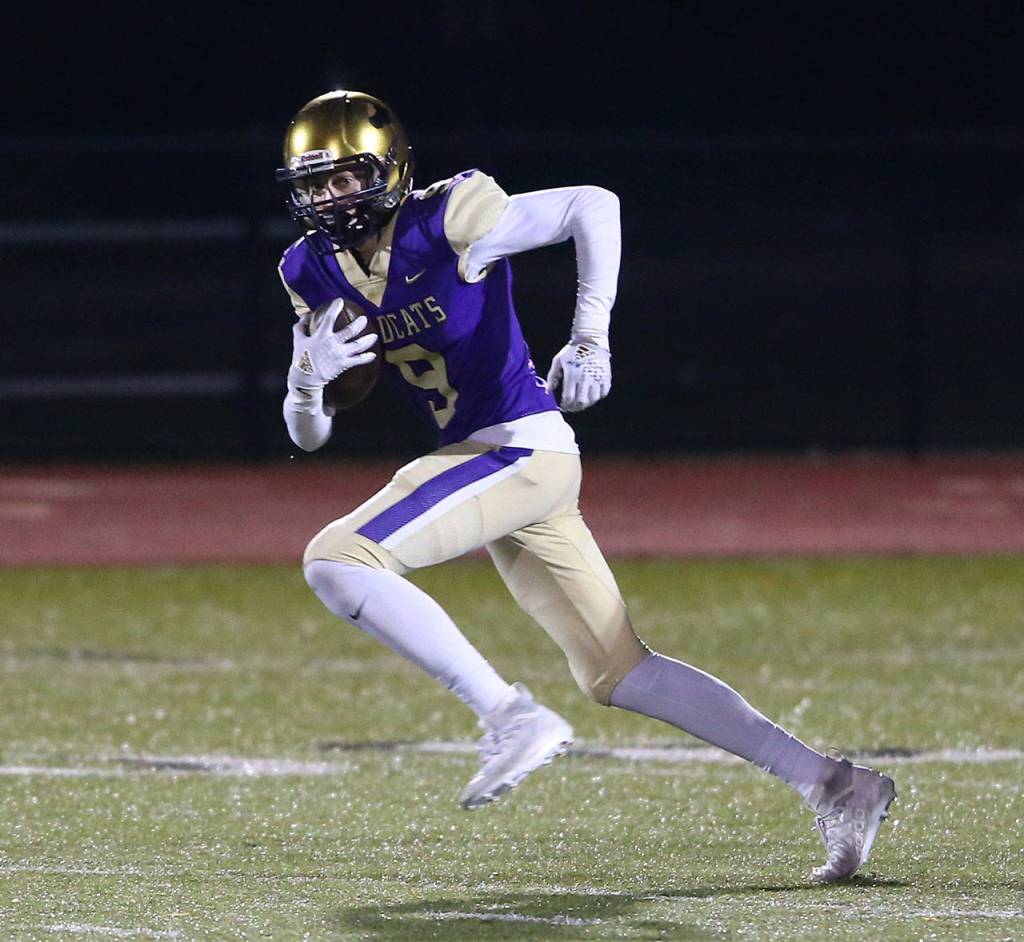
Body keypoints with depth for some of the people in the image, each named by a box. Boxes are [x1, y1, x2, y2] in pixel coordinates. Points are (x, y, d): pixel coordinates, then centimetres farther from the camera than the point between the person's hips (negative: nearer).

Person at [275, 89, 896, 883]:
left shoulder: (445, 225, -13)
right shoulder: (316, 272, 8)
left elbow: (593, 206, -16)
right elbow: (308, 436, 11)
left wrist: (590, 337, -25)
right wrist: (309, 378, -12)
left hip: (522, 450, -9)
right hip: (476, 460, 9)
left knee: (335, 560, -21)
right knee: (619, 674, 8)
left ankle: (512, 716, -18)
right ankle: (828, 783, 11)